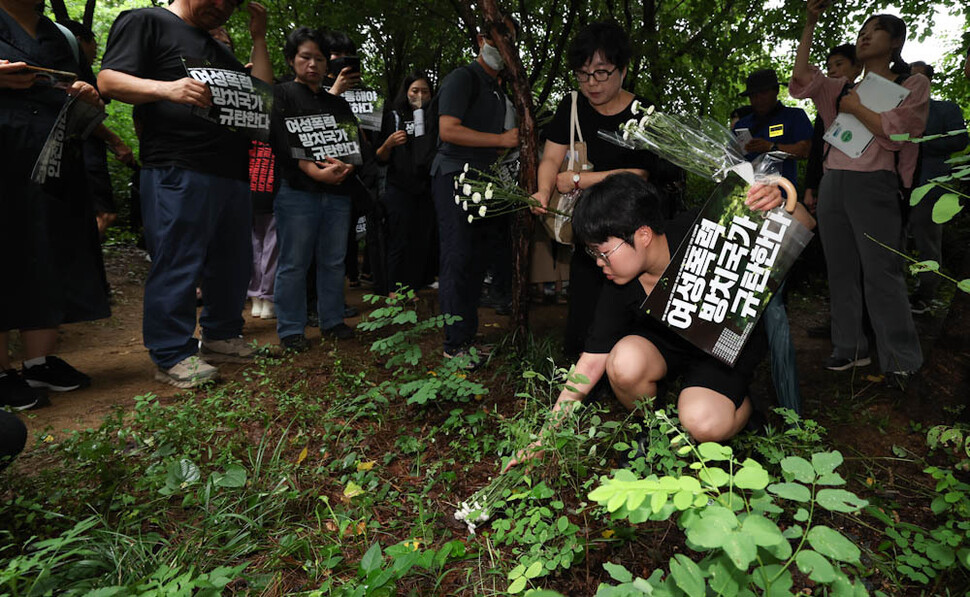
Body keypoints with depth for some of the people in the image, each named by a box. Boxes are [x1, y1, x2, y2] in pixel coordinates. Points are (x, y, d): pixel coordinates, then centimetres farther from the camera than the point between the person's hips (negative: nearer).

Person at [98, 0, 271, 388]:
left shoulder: (219, 50, 27)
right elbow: (108, 80, -6)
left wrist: (258, 37, 17)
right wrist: (167, 89, -24)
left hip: (232, 173, 8)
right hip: (177, 171, -8)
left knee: (232, 260, 11)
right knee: (177, 262, -7)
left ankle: (222, 336, 24)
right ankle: (173, 356, 2)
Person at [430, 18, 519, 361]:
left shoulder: (498, 91, 24)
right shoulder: (463, 78, -5)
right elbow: (448, 130, -19)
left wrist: (511, 147, 9)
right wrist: (502, 140, -16)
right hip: (454, 176, -9)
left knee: (476, 261, 9)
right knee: (458, 260, -10)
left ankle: (468, 336, 18)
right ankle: (455, 344, -4)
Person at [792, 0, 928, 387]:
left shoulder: (913, 84, 6)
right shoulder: (844, 88, 18)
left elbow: (894, 132, -9)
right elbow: (801, 78, 4)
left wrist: (856, 107, -2)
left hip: (873, 185, -5)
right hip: (832, 184, 5)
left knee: (881, 274, -7)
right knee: (841, 271, 8)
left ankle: (900, 361, 2)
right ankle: (850, 348, 18)